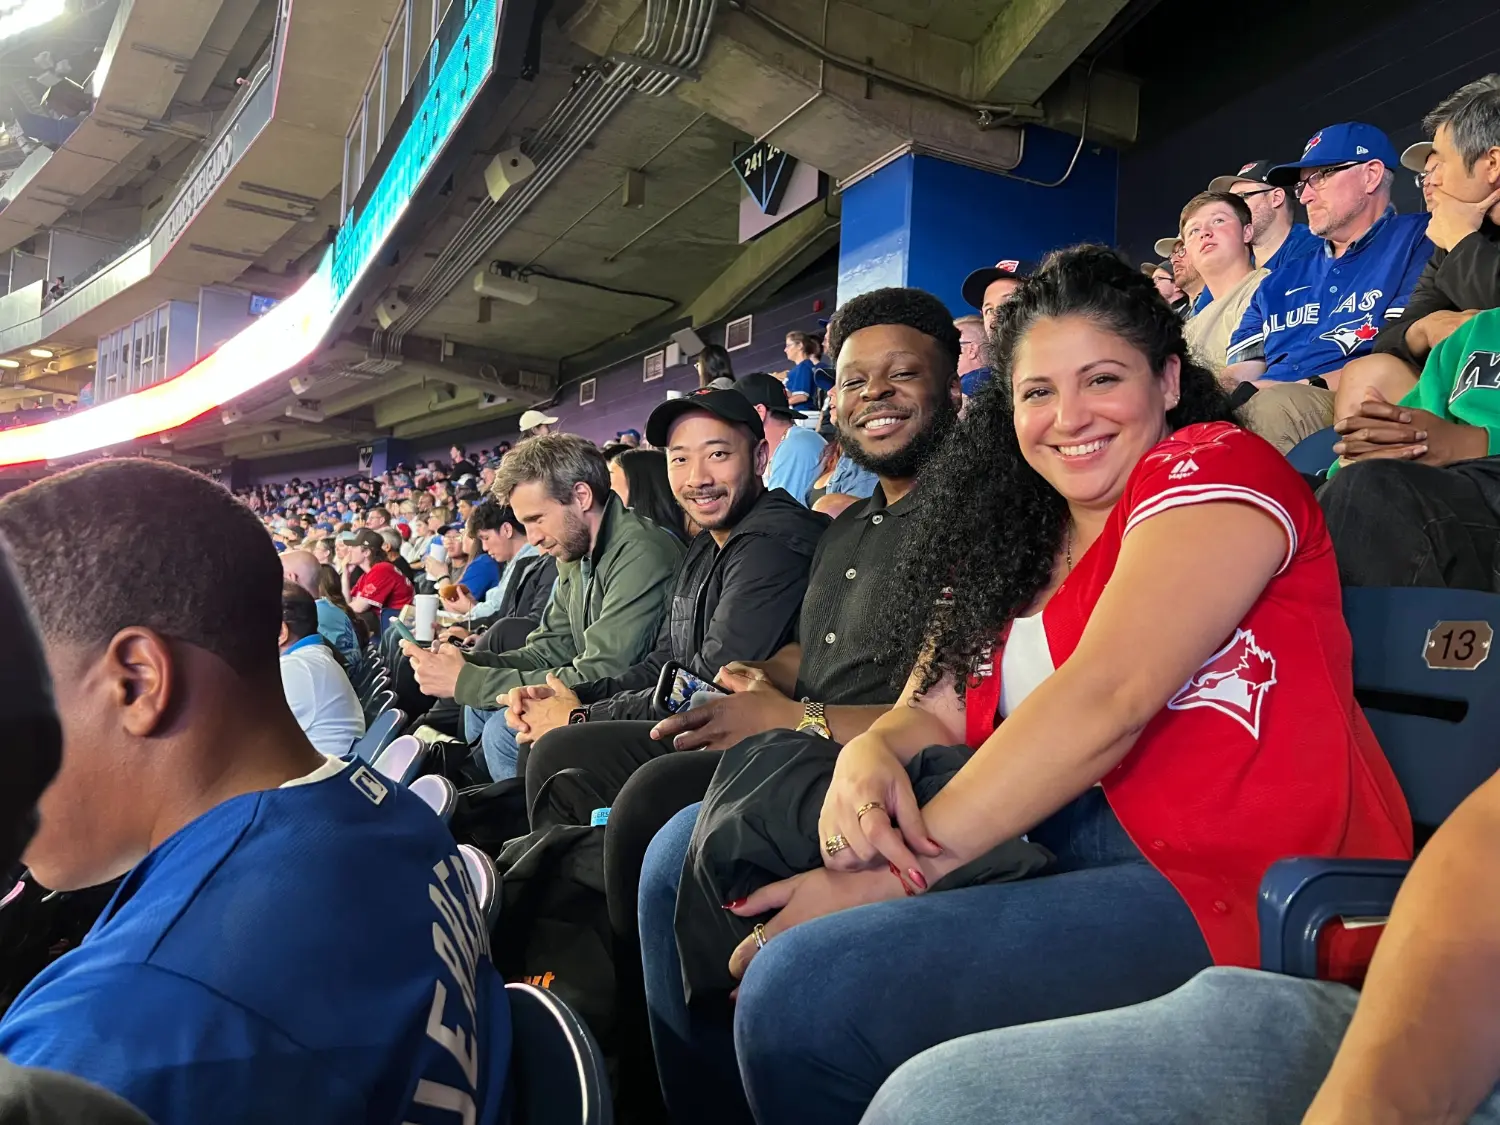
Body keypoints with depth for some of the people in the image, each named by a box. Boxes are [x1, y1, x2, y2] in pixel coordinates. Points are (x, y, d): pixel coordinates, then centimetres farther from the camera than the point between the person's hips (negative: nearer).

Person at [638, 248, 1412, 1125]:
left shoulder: (1215, 467, -5)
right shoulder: (1015, 539, 17)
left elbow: (1105, 699, -18)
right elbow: (936, 708, 11)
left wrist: (904, 865, -20)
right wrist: (870, 756, -14)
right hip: (1063, 841, 8)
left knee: (807, 983, -28)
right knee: (693, 853, 2)